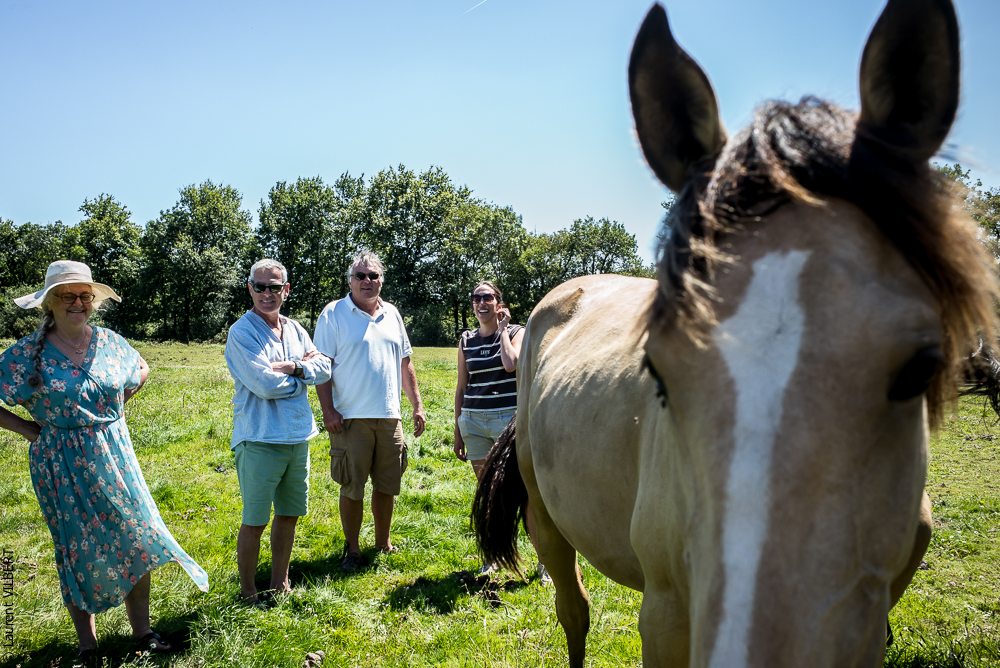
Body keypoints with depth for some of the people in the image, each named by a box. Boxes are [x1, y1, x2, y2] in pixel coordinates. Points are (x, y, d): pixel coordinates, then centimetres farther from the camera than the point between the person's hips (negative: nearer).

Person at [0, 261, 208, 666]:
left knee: (135, 540, 3)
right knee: (77, 552, 7)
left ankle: (142, 631, 19)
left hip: (114, 456, 3)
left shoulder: (110, 342, 2)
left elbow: (141, 370, 22)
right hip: (62, 466, -3)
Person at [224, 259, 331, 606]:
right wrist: (304, 372, -6)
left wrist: (292, 367, -13)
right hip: (260, 439, -7)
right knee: (254, 521, 0)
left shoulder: (294, 328, 12)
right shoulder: (241, 332, -9)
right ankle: (247, 593, 15)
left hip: (298, 436, 7)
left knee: (289, 513, 16)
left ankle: (280, 584, 30)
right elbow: (264, 384, -20)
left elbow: (324, 368, 3)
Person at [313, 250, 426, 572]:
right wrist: (328, 411, -12)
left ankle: (383, 545, 26)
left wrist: (417, 405, 13)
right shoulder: (334, 313, -2)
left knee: (387, 485, 11)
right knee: (352, 487, 1)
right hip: (351, 418, -4)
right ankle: (352, 549, 16)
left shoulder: (392, 314, 13)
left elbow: (405, 363, 18)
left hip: (389, 416, 4)